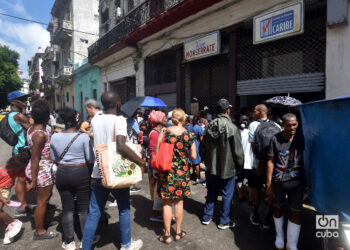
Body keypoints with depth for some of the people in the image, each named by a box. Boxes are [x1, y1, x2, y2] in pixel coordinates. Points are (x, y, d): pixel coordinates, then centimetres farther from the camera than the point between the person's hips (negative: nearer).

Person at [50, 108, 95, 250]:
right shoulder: (84, 137, -15)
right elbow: (90, 159, -12)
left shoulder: (55, 137, -2)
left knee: (67, 208, 14)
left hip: (62, 174, 3)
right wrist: (89, 172, 6)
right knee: (84, 207, 11)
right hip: (81, 173, -3)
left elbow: (54, 159, 7)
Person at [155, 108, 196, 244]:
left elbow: (156, 153, -6)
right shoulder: (189, 135, -6)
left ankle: (167, 235, 21)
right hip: (182, 171, 1)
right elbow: (193, 156, -3)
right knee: (179, 201, 16)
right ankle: (178, 232, 30)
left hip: (166, 171, -1)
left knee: (167, 203, 10)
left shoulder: (164, 133, -9)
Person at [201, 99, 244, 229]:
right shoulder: (232, 128, -19)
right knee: (227, 195, 11)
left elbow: (204, 147, 8)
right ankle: (224, 221, 24)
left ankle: (207, 217, 32)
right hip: (228, 168, -5)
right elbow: (238, 151, -14)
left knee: (211, 193, 19)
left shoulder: (209, 127, -1)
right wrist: (239, 166, 0)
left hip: (212, 168, 5)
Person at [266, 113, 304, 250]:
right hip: (278, 181, -1)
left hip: (297, 182, 2)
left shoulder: (301, 138, -4)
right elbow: (271, 161, -10)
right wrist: (269, 182, -11)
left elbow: (303, 159, 7)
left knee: (296, 212, 3)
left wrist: (306, 179, 8)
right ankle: (279, 235, 40)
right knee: (278, 207, 16)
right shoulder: (276, 139, -13)